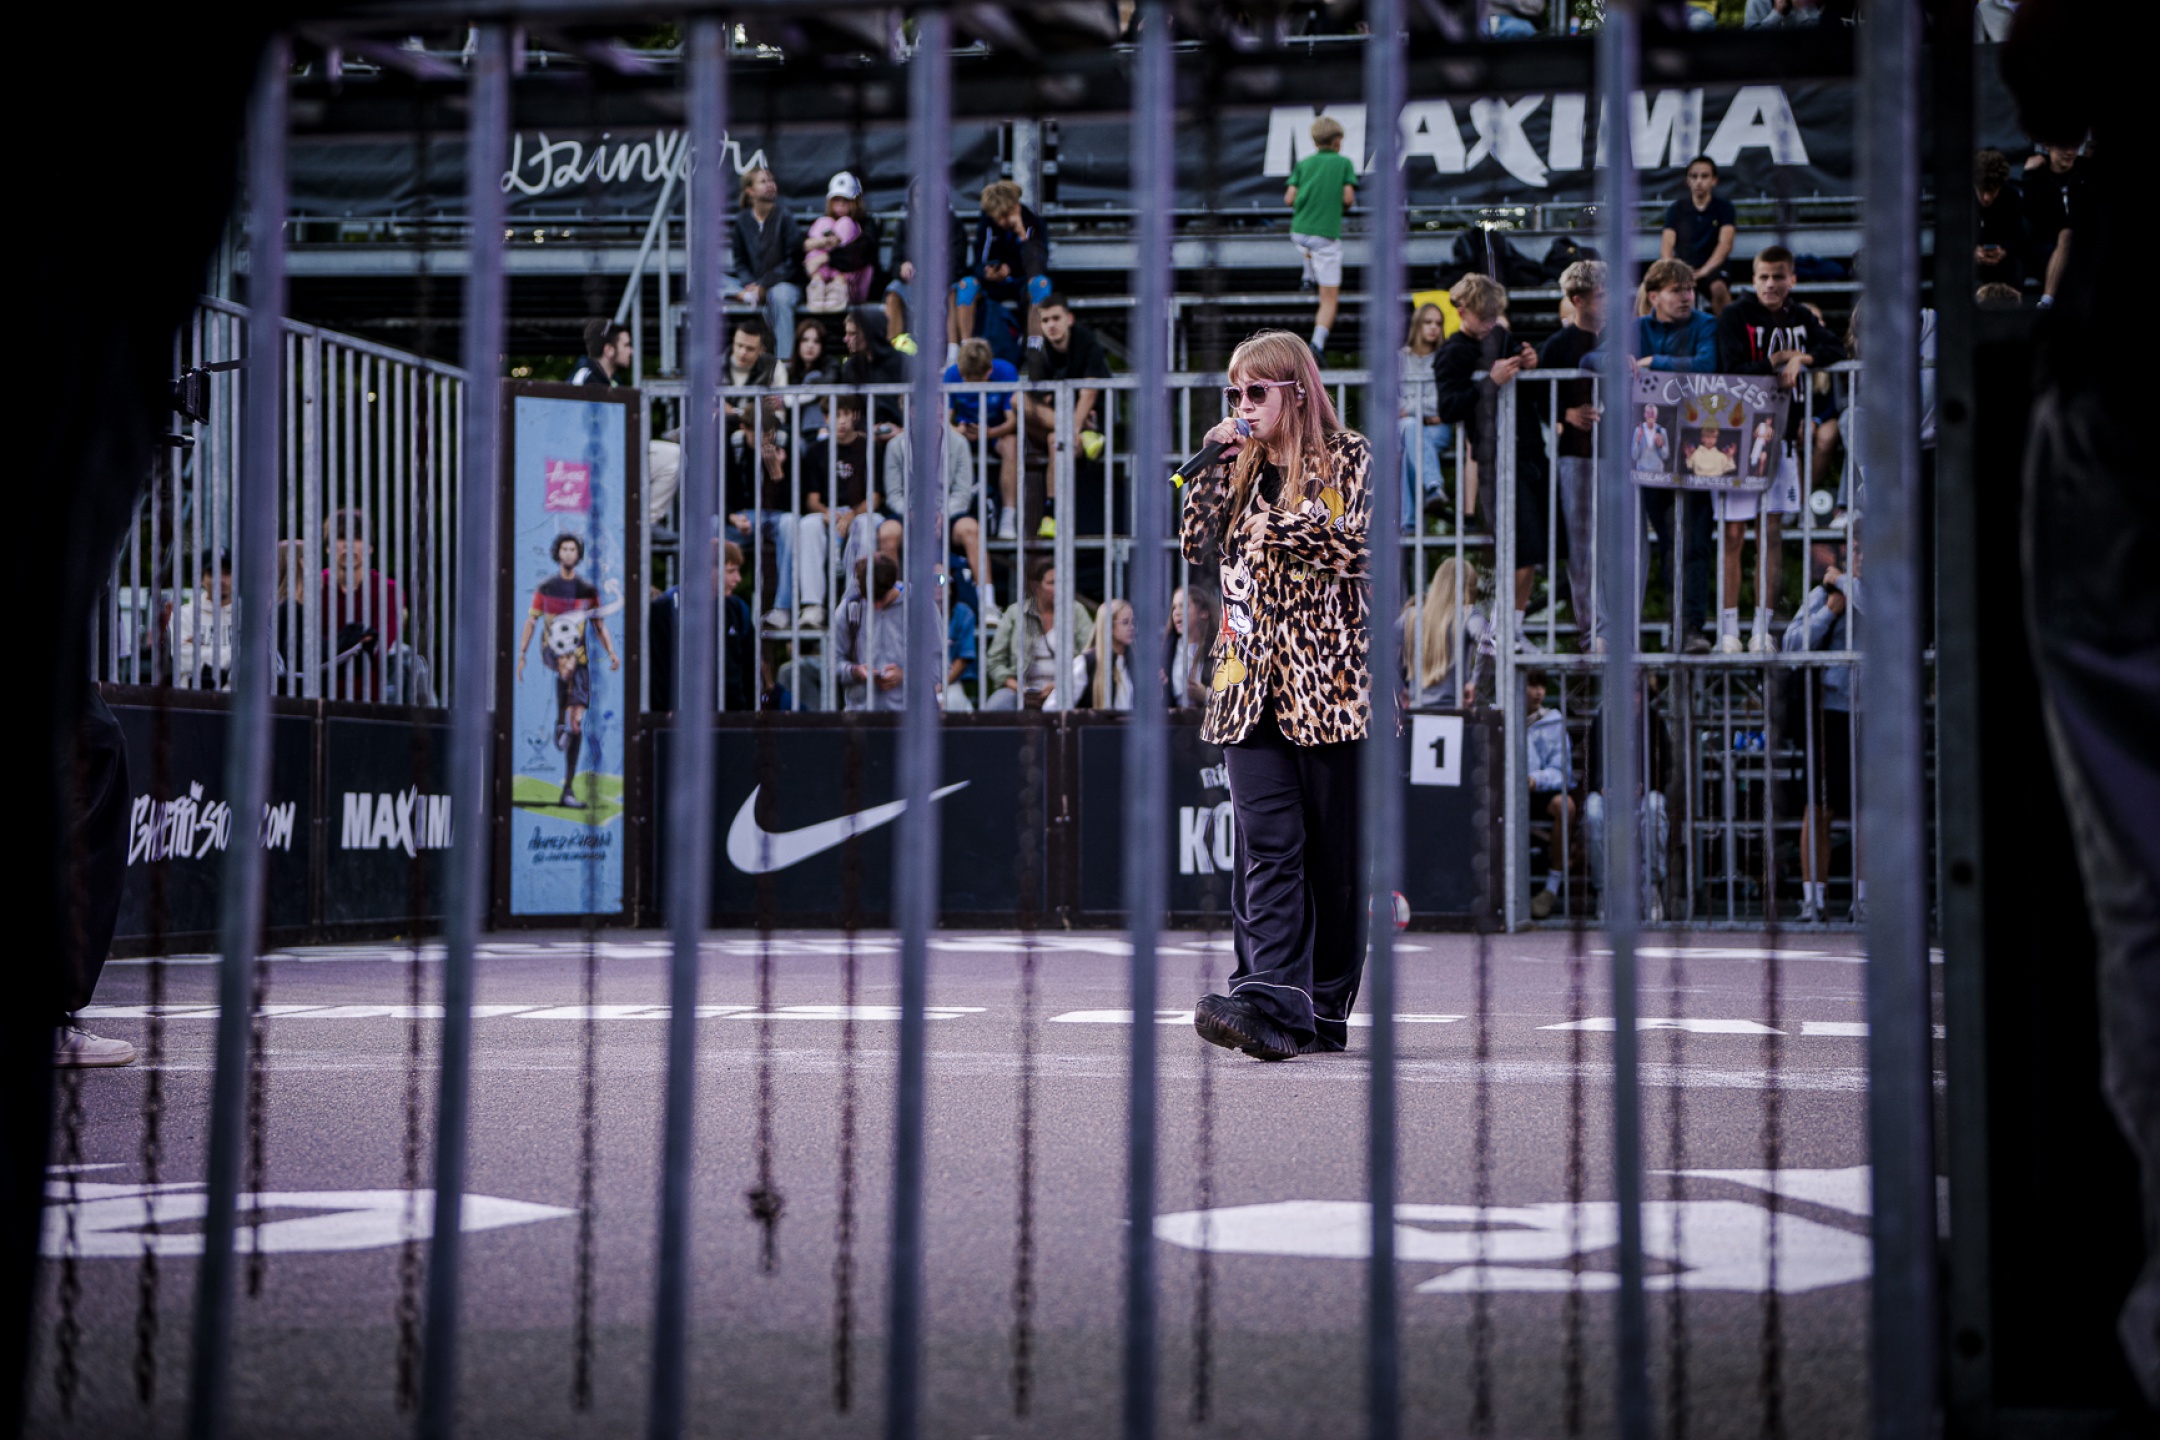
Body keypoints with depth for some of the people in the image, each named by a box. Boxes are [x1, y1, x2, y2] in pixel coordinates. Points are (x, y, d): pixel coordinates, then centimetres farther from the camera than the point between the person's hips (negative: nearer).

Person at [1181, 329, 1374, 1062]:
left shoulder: (1349, 460, 3)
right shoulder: (1241, 468, 17)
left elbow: (1364, 543, -10)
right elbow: (1197, 543, 8)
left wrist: (1281, 526, -8)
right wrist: (1217, 466, 0)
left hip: (1329, 681, -3)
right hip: (1252, 684, 3)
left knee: (1335, 855, 2)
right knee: (1268, 847, -9)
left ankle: (1326, 1009, 11)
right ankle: (1273, 1003, -19)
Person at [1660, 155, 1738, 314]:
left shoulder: (1724, 207, 5)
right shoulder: (1676, 209, 9)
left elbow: (1725, 244, -9)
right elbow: (1667, 245, -1)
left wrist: (1703, 271, -26)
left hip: (1712, 267, -1)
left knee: (1719, 288, -37)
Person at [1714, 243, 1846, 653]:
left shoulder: (1801, 318, 11)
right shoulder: (1735, 316, -5)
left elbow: (1836, 352, 1)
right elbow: (1733, 370, -16)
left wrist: (1800, 358, -15)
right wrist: (1782, 359, -12)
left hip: (1782, 435, 4)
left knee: (1771, 533, 5)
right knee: (1733, 535, -3)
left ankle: (1763, 630, 9)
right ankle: (1728, 630, 2)